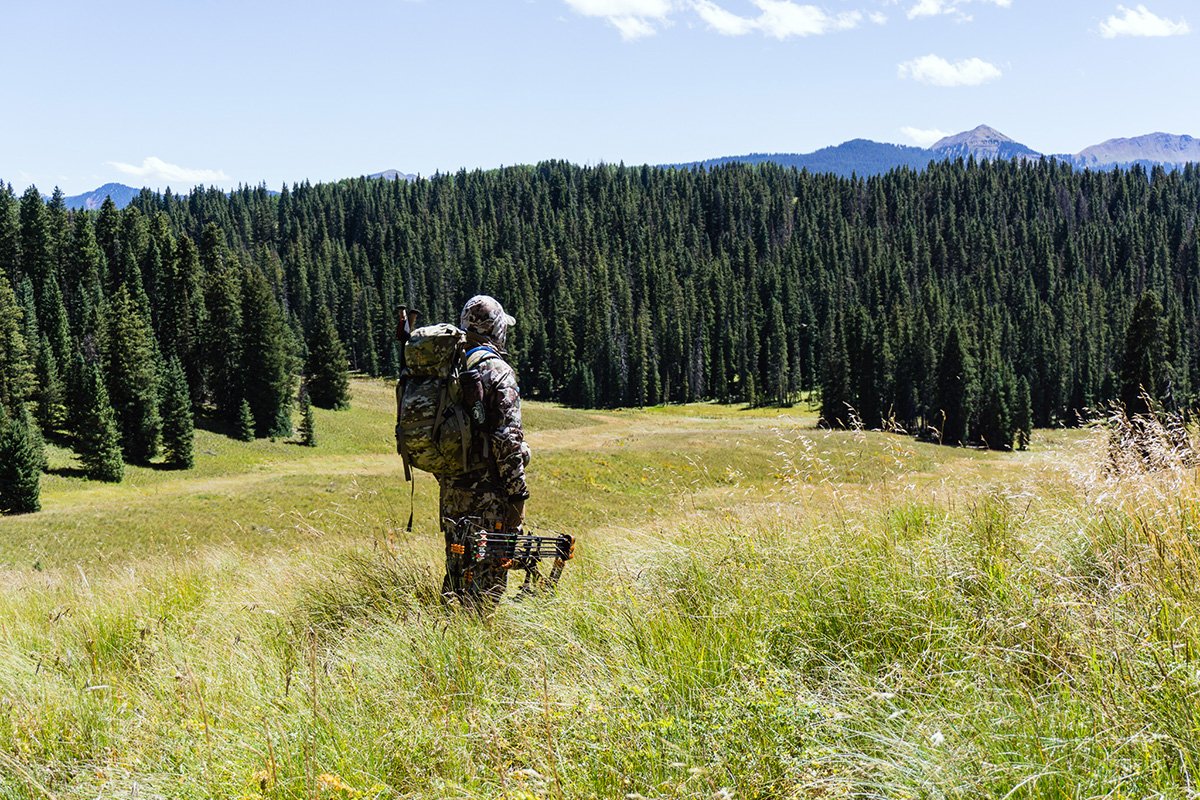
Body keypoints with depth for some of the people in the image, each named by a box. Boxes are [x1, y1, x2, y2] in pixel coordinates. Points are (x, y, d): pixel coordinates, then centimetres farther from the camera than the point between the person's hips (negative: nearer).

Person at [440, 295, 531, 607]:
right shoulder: (497, 371, -11)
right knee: (486, 576, -2)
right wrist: (517, 496, -14)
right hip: (487, 491, -7)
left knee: (455, 569, 17)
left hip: (450, 488, 7)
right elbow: (507, 439, -17)